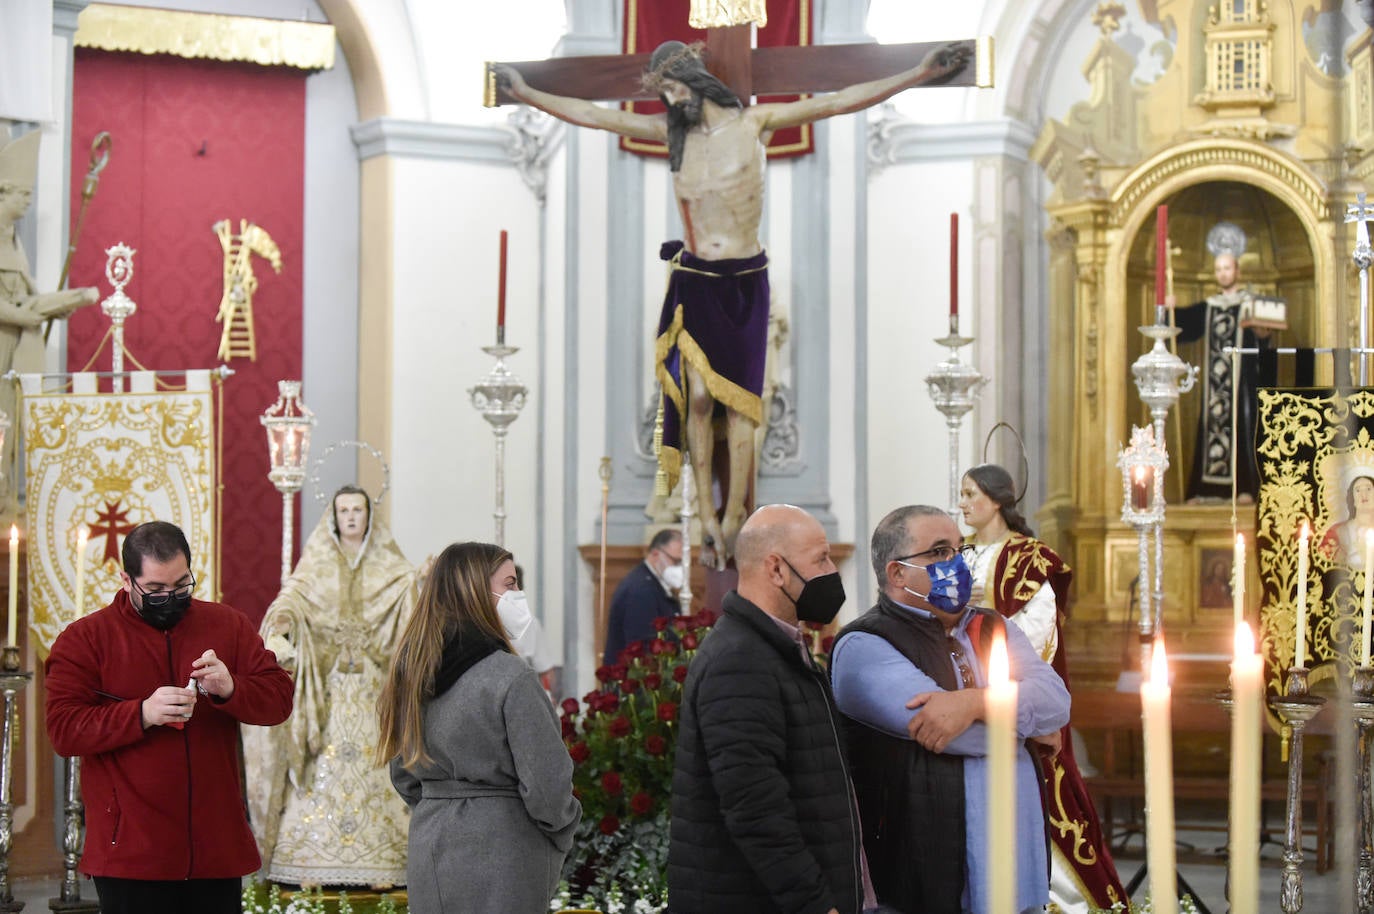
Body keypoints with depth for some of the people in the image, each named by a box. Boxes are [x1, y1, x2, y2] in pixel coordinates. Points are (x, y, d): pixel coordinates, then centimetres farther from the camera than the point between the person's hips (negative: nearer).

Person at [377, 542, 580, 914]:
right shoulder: (510, 678, -16)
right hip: (499, 863, -7)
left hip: (428, 857, 7)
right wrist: (563, 833, 2)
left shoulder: (412, 671, 6)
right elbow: (546, 783, -15)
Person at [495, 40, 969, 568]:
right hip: (694, 282, 2)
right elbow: (592, 115, 6)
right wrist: (527, 95, 4)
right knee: (698, 398, -4)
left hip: (746, 282, -1)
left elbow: (840, 102, -8)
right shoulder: (670, 131, 5)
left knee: (739, 401, 0)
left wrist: (920, 74, -14)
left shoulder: (753, 123, -3)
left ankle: (733, 519, 3)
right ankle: (708, 518, 1)